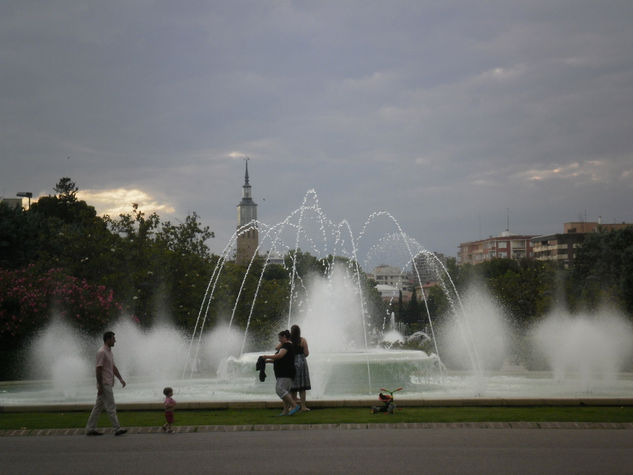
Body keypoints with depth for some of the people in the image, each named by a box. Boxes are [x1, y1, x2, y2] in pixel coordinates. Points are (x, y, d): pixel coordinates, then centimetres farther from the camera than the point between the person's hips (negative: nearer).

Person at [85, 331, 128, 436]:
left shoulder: (109, 351, 16)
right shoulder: (102, 352, -15)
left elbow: (113, 367, 22)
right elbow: (98, 369, -19)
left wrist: (121, 379, 14)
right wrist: (100, 386, -21)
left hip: (108, 384, 10)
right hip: (104, 384, -10)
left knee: (98, 407, 11)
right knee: (111, 407, -7)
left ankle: (90, 429, 14)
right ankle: (117, 429, -4)